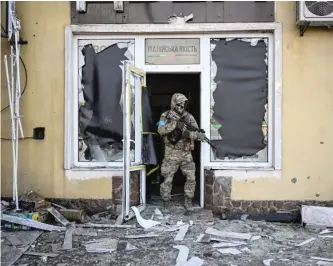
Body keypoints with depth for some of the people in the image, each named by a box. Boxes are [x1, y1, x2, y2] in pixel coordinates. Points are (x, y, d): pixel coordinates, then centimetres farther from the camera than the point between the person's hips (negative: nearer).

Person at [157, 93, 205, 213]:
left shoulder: (189, 117, 1)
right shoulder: (166, 116, -3)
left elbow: (198, 133, -6)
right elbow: (161, 130, -20)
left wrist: (188, 133, -26)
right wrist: (175, 123, -29)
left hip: (186, 153, 3)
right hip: (171, 153, -2)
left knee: (191, 178, 2)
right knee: (167, 179, 0)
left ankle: (188, 202, 17)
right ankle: (166, 204, 14)